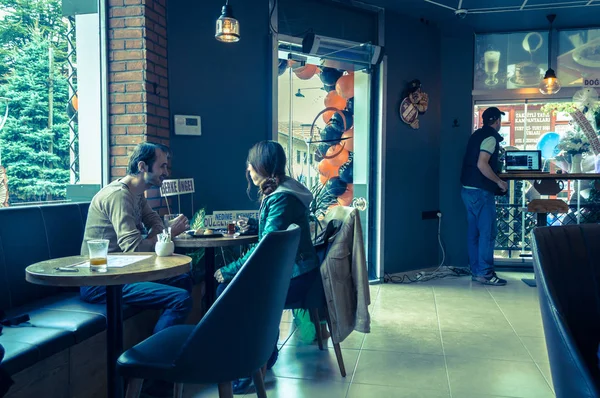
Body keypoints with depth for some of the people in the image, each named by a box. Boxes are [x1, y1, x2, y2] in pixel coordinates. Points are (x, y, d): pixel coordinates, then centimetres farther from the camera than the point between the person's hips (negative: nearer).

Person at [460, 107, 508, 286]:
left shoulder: (477, 135, 16)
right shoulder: (490, 137, -11)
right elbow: (482, 164, -22)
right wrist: (499, 182, -12)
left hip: (469, 189, 9)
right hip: (480, 191, -9)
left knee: (474, 231, 11)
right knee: (487, 232, -5)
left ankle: (476, 271, 16)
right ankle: (485, 273, -3)